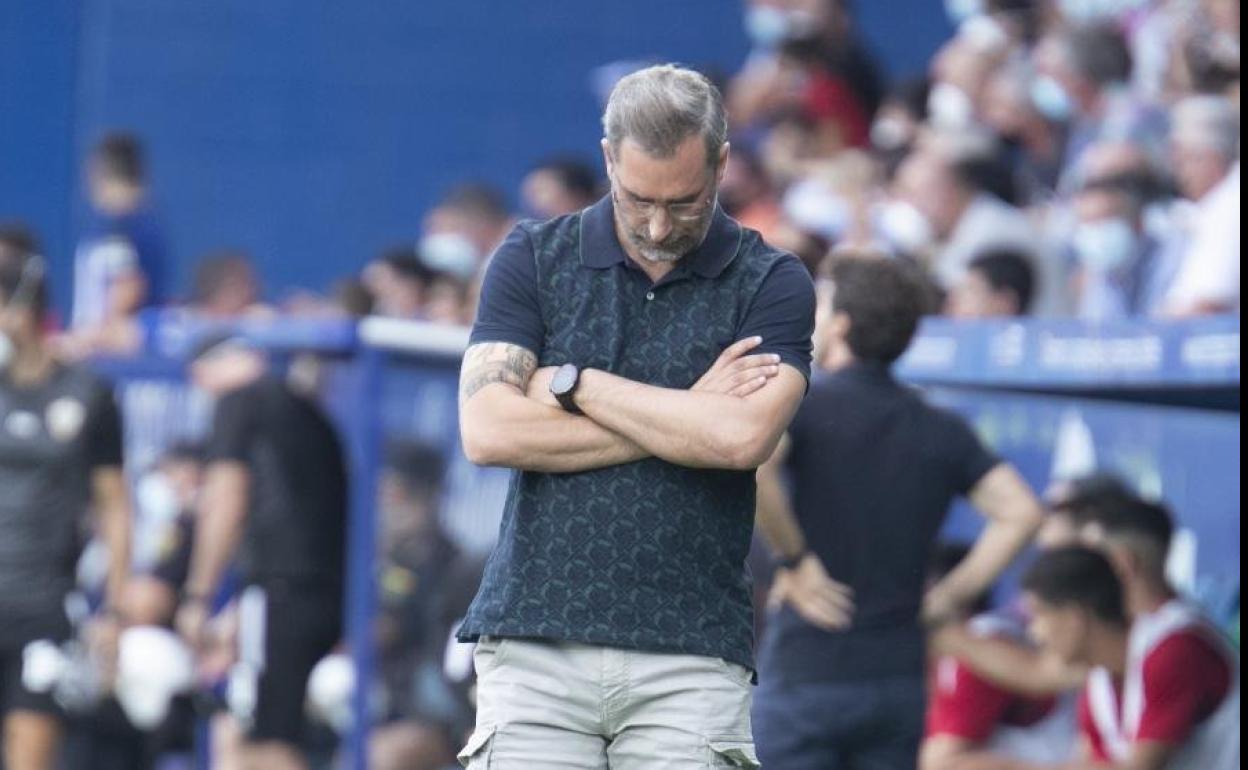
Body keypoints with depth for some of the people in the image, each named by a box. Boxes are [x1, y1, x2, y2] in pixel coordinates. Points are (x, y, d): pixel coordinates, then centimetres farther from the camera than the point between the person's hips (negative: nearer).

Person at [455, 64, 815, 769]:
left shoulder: (772, 284, 4)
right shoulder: (533, 260, 8)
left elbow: (742, 436, -14)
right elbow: (488, 430, -6)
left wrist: (574, 384, -5)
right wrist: (686, 416, -6)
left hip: (692, 657, -1)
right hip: (535, 644, 1)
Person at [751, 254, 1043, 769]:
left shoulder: (804, 404, -5)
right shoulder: (941, 430, 9)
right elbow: (1021, 513, 1)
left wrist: (793, 560, -14)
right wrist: (952, 594, 5)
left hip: (804, 673, -5)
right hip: (899, 678, 5)